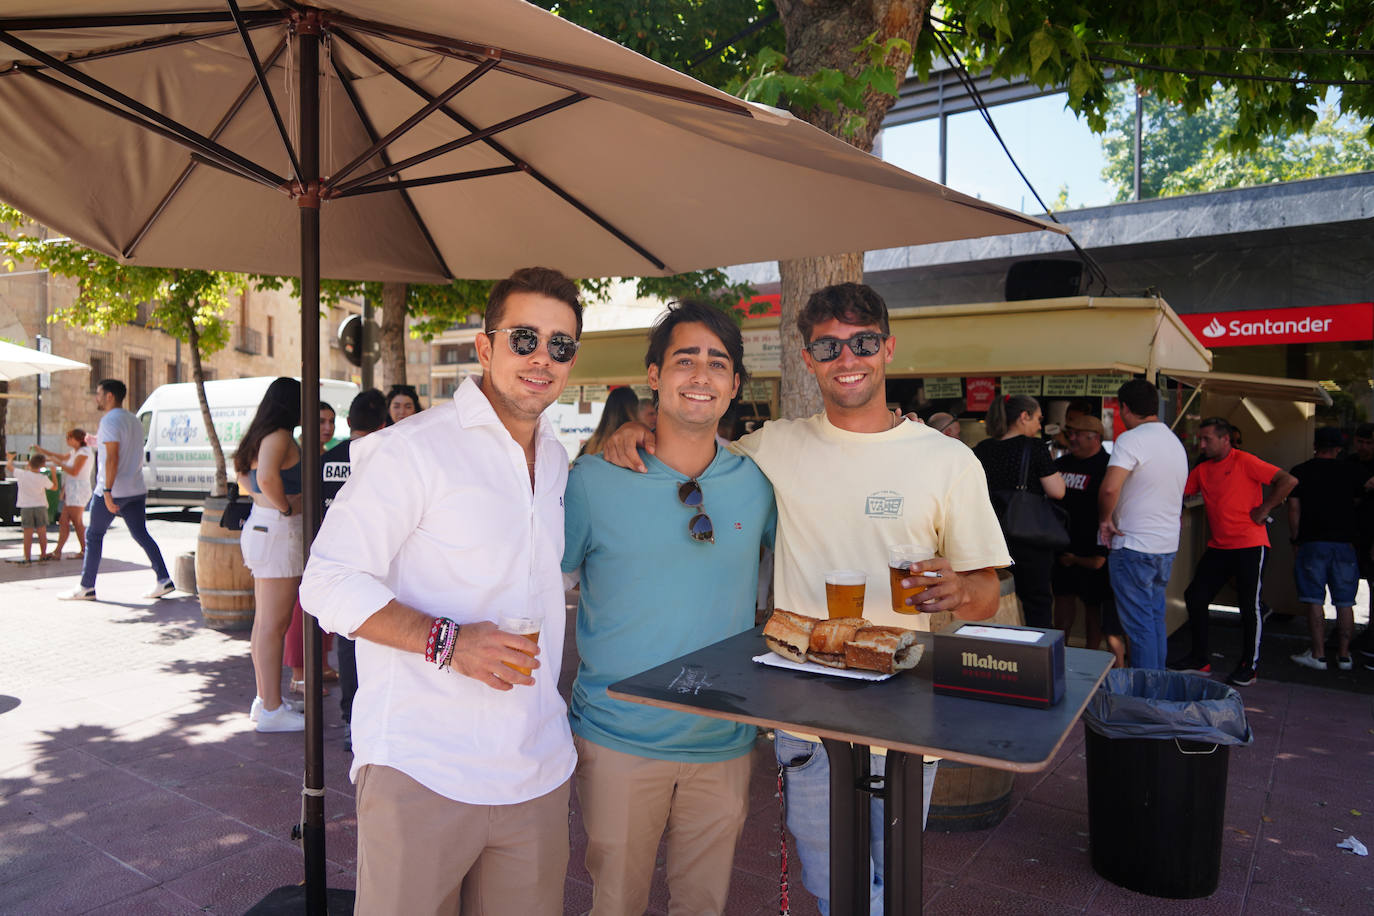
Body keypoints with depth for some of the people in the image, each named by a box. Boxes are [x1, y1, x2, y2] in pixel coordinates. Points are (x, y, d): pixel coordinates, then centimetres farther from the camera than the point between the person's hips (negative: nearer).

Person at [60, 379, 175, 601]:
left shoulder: (110, 420, -13)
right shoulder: (134, 420, 15)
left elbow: (112, 457, -21)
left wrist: (107, 490, -23)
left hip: (113, 491, -8)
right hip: (137, 489, 8)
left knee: (93, 535, 5)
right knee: (141, 534, 7)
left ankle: (86, 588, 11)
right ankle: (164, 581, 0)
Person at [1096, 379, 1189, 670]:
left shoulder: (1131, 439, -15)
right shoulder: (1176, 443, 14)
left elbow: (1109, 488, -28)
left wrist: (1105, 519, -10)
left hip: (1134, 546, -8)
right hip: (1168, 545, 8)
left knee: (1138, 624, -2)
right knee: (1155, 618, 17)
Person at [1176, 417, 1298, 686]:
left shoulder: (1245, 462, -8)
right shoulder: (1202, 469, 11)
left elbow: (1289, 481, -14)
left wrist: (1264, 509, -13)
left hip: (1249, 545, -6)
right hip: (1218, 546, 6)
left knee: (1249, 605, 1)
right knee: (1195, 596, 3)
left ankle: (1249, 667, 13)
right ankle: (1199, 658, 16)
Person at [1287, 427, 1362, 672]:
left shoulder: (1300, 472, 0)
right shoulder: (1352, 472, 4)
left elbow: (1294, 509, -2)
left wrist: (1296, 542, 6)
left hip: (1312, 543, -2)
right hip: (1345, 543, 2)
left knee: (1314, 600, 1)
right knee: (1344, 602, 8)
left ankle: (1318, 654, 1)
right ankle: (1344, 655, 13)